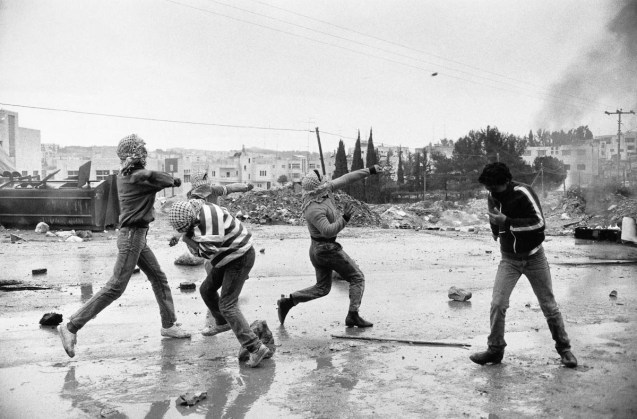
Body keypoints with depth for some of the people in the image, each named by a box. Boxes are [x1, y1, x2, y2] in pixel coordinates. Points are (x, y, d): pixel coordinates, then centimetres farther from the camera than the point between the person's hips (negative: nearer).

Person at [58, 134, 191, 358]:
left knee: (159, 279, 15)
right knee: (115, 287, -8)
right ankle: (71, 327, -4)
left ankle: (169, 325, 24)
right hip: (132, 235, -10)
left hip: (137, 237, 10)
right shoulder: (139, 175, -16)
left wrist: (168, 179, -15)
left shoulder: (123, 175, 9)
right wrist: (174, 179, 14)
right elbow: (166, 181, -8)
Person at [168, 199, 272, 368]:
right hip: (228, 257, 10)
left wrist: (187, 237, -18)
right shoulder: (194, 213, -1)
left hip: (240, 258, -10)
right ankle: (222, 324, 47)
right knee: (206, 290, 22)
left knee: (227, 306, -13)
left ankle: (256, 348, -16)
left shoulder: (210, 220, -31)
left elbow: (204, 250, -30)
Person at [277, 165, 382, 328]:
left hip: (317, 249, 9)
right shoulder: (314, 209, -26)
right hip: (327, 249, -9)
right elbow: (328, 231, -33)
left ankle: (288, 301, 11)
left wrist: (370, 171, 7)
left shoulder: (324, 189, -1)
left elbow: (345, 179, 4)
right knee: (357, 278, 3)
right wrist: (345, 218, -37)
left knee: (322, 288, 17)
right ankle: (353, 316, 1)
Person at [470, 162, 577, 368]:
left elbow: (539, 222, -28)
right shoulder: (493, 196, -3)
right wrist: (496, 229, 5)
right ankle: (495, 350, 4)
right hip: (509, 260, 4)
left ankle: (564, 348, 25)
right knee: (497, 304, -9)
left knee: (549, 306, 7)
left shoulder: (523, 192, -20)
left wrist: (507, 222, -31)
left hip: (534, 258, -3)